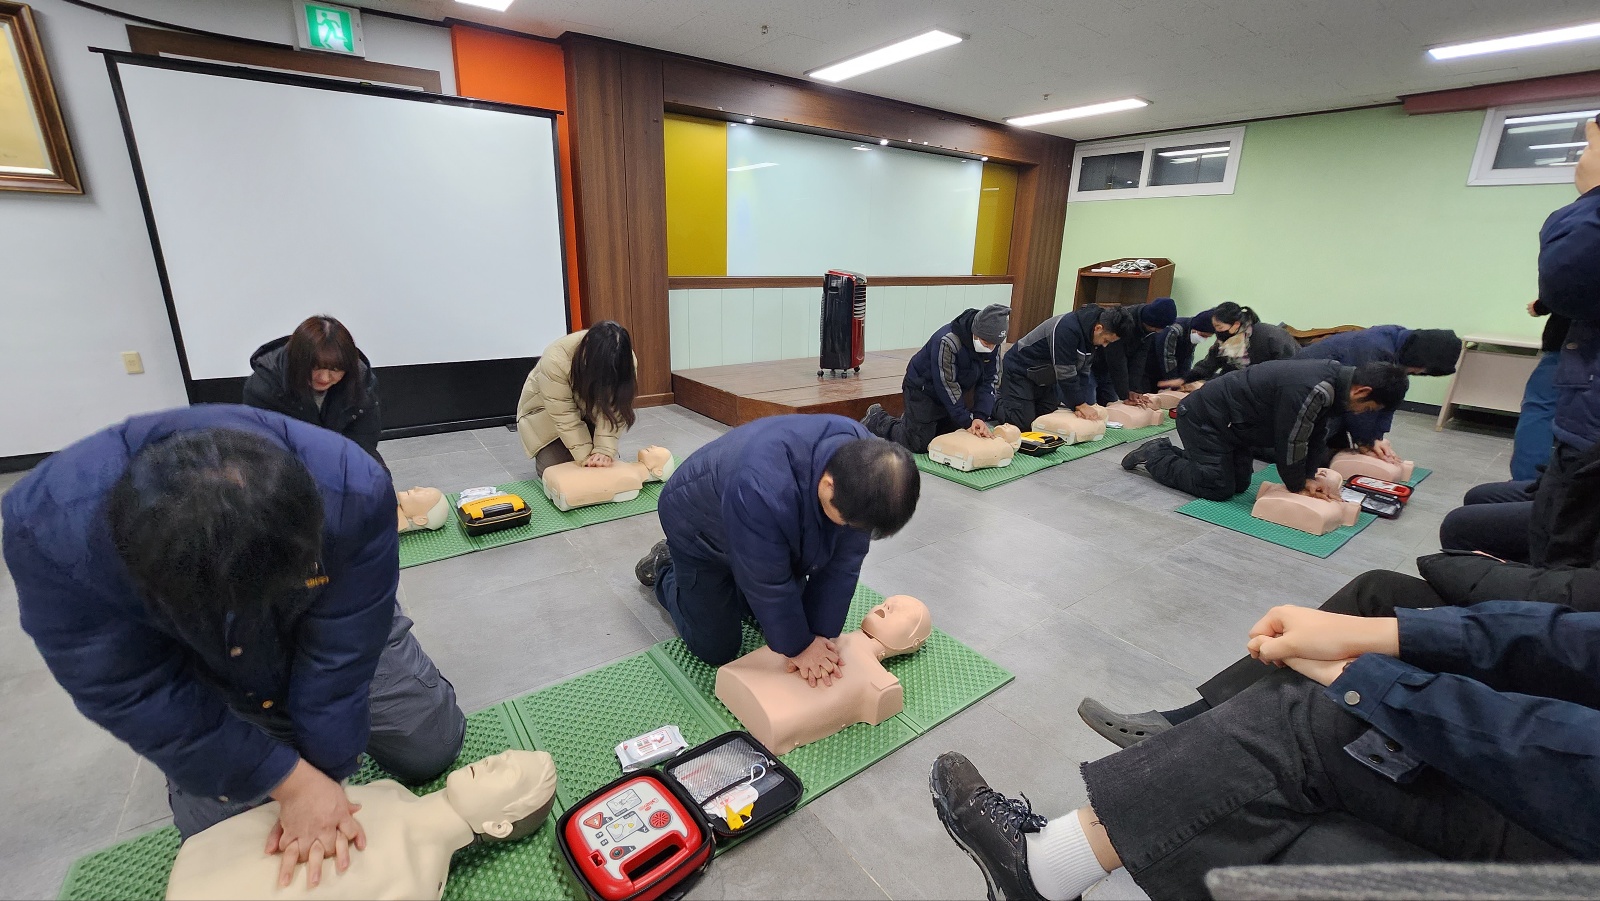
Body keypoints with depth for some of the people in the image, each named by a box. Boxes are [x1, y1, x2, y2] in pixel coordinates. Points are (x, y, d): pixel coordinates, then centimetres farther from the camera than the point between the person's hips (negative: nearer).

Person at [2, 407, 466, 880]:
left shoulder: (353, 490, -40)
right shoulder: (48, 524, -35)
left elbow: (338, 658, -28)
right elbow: (135, 695, -27)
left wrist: (322, 772, -21)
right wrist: (290, 780, -27)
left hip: (326, 630, 0)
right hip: (194, 681, 1)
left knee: (431, 749, 5)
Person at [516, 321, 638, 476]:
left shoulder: (625, 361, -28)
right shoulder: (556, 360, -37)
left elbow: (613, 411, -29)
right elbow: (565, 418, -33)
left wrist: (604, 451, -40)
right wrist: (586, 456, -35)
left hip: (589, 412, 3)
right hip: (548, 413, -2)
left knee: (603, 465, -13)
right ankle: (543, 453, 17)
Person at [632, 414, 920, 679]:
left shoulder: (865, 464, -27)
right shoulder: (762, 490, -47)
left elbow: (844, 561, -19)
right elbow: (768, 582, -33)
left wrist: (821, 633, -17)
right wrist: (798, 647, -19)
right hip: (701, 532, -5)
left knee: (794, 619, 13)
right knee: (716, 649, 3)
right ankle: (665, 569, 25)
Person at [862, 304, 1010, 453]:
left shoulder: (992, 342, -13)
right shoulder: (947, 341, -34)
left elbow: (989, 380, -8)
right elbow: (946, 386, -30)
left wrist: (980, 416, -22)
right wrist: (967, 422, -27)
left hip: (952, 395, 7)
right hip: (923, 389, -7)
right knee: (918, 445, -8)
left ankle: (906, 422, 31)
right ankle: (877, 420, 14)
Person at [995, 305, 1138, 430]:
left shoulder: (1090, 335, -2)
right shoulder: (1068, 329, -31)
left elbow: (1082, 371, -1)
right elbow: (1065, 372, -28)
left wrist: (1082, 405, -11)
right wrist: (1081, 404, -21)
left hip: (1045, 376, 9)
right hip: (1020, 371, -9)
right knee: (1023, 424, -18)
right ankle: (996, 404, 8)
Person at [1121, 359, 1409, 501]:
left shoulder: (1334, 376, 0)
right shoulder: (1312, 391, -30)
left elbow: (1316, 434, 8)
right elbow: (1291, 441, -21)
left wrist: (1308, 477, 2)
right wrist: (1298, 486, -5)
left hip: (1226, 419, 10)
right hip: (1204, 418, -10)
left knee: (1240, 483, 14)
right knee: (1219, 488, -6)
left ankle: (1168, 452, 21)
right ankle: (1153, 457, 6)